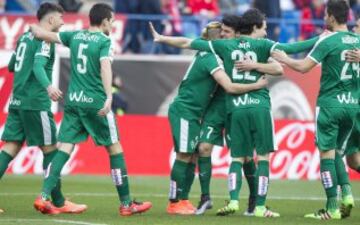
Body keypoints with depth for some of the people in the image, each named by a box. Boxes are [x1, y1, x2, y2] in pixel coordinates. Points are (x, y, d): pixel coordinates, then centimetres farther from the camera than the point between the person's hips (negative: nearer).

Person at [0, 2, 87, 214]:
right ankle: (58, 203, 5)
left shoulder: (25, 37, 16)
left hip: (17, 101, 8)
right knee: (50, 149, 1)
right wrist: (48, 86, -41)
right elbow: (38, 66, -25)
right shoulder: (45, 40, -9)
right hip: (36, 103, -8)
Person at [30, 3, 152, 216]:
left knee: (64, 147, 3)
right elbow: (105, 67, -23)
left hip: (73, 101, 5)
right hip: (95, 101, -5)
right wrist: (109, 97, -33)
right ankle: (126, 204, 9)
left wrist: (35, 28, 36)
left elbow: (41, 33, 13)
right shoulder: (104, 41, -7)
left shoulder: (75, 36, 9)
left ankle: (44, 197, -11)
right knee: (115, 148, 5)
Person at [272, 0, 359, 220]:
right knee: (336, 152, 19)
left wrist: (283, 58, 3)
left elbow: (303, 66, -13)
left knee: (327, 154, -1)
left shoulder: (327, 41, -11)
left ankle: (332, 208, -4)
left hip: (330, 104, -6)